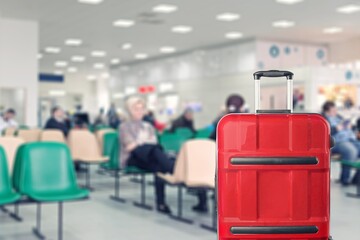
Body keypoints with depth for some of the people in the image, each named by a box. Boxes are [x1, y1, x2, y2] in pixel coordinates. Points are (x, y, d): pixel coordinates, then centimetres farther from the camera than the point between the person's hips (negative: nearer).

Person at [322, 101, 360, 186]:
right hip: (336, 142, -8)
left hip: (350, 139, 9)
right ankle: (345, 179, -24)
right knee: (351, 151, -35)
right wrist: (336, 129, -15)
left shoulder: (338, 117, 27)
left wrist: (348, 126, 8)